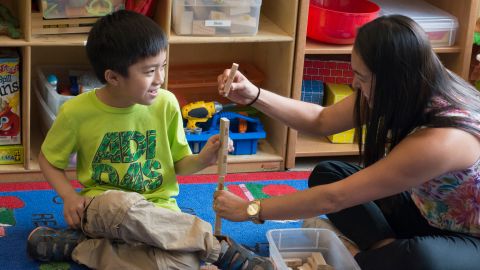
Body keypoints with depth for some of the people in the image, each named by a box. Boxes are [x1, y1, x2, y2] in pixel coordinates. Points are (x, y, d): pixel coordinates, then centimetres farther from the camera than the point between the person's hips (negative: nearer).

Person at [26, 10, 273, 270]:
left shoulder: (166, 104, -5)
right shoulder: (76, 112, -10)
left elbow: (178, 163, 7)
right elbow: (48, 159, 6)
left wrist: (202, 159, -14)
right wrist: (69, 196, -11)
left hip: (157, 211, 2)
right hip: (100, 207, -1)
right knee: (124, 205, -42)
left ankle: (77, 247, -17)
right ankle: (218, 246, -21)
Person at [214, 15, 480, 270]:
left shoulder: (439, 140, -38)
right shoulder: (414, 88, -15)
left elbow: (333, 198, -31)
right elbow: (321, 121, 1)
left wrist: (250, 210, -22)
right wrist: (254, 95, -10)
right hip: (426, 213, 8)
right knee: (326, 173, -3)